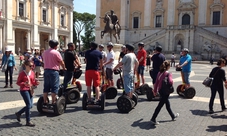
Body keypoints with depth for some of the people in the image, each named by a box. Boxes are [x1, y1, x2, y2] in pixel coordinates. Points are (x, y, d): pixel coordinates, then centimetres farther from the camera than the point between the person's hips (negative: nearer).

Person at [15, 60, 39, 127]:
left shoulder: (32, 73, 8)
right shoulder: (22, 73, -9)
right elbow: (18, 82, -7)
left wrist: (36, 82, -5)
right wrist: (24, 84, -23)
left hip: (30, 90, 7)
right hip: (24, 90, -7)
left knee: (30, 105, 9)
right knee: (29, 105, -9)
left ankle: (18, 113, 32)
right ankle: (28, 121, 1)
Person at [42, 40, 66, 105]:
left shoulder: (45, 52, 10)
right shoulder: (56, 52, -8)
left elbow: (45, 61, 12)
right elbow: (61, 62, -3)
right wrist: (64, 68, 15)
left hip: (46, 70, 6)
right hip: (54, 71, -6)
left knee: (46, 87, 11)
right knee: (54, 87, -1)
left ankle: (45, 102, 15)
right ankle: (53, 102, -1)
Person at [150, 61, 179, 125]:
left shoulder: (159, 73, 3)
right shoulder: (168, 74, -16)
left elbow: (156, 82, 6)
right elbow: (170, 82, -33)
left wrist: (155, 90, 13)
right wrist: (172, 82, -9)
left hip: (160, 90, 8)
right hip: (165, 91, -8)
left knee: (167, 103, 22)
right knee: (160, 105, 0)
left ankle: (173, 116, 41)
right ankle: (153, 119, 3)